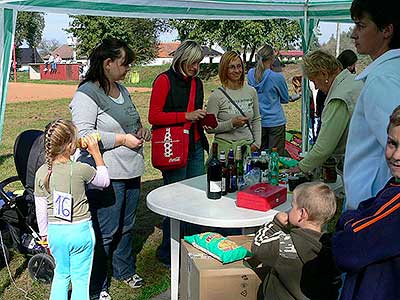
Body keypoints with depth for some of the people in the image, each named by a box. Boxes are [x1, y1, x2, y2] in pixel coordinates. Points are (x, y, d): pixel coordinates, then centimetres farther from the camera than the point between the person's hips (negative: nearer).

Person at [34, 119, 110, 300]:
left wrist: (44, 233, 15)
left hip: (55, 231, 4)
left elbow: (41, 209, 1)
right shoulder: (81, 169, -18)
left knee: (61, 274, 23)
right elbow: (104, 181, 2)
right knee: (80, 279, 10)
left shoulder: (41, 173, -7)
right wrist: (96, 153, 3)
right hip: (81, 230, -3)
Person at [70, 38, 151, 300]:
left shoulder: (122, 90, 13)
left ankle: (124, 271, 41)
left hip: (131, 171, 9)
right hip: (107, 176, -9)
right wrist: (123, 139, -20)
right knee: (105, 233, 1)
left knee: (127, 226, 22)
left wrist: (140, 129, 7)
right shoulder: (86, 94, -14)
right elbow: (83, 135, -23)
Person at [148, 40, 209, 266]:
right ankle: (168, 253, 14)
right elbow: (154, 116, -12)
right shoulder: (165, 80, -6)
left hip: (195, 146, 7)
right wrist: (186, 116, -18)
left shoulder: (197, 82, 16)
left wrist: (205, 118, 6)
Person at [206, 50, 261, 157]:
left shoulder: (251, 91, 8)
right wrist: (231, 124, -18)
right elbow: (209, 128, -7)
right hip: (225, 147, -3)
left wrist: (257, 143, 7)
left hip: (247, 145, 3)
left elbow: (256, 120, 17)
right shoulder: (216, 95, -6)